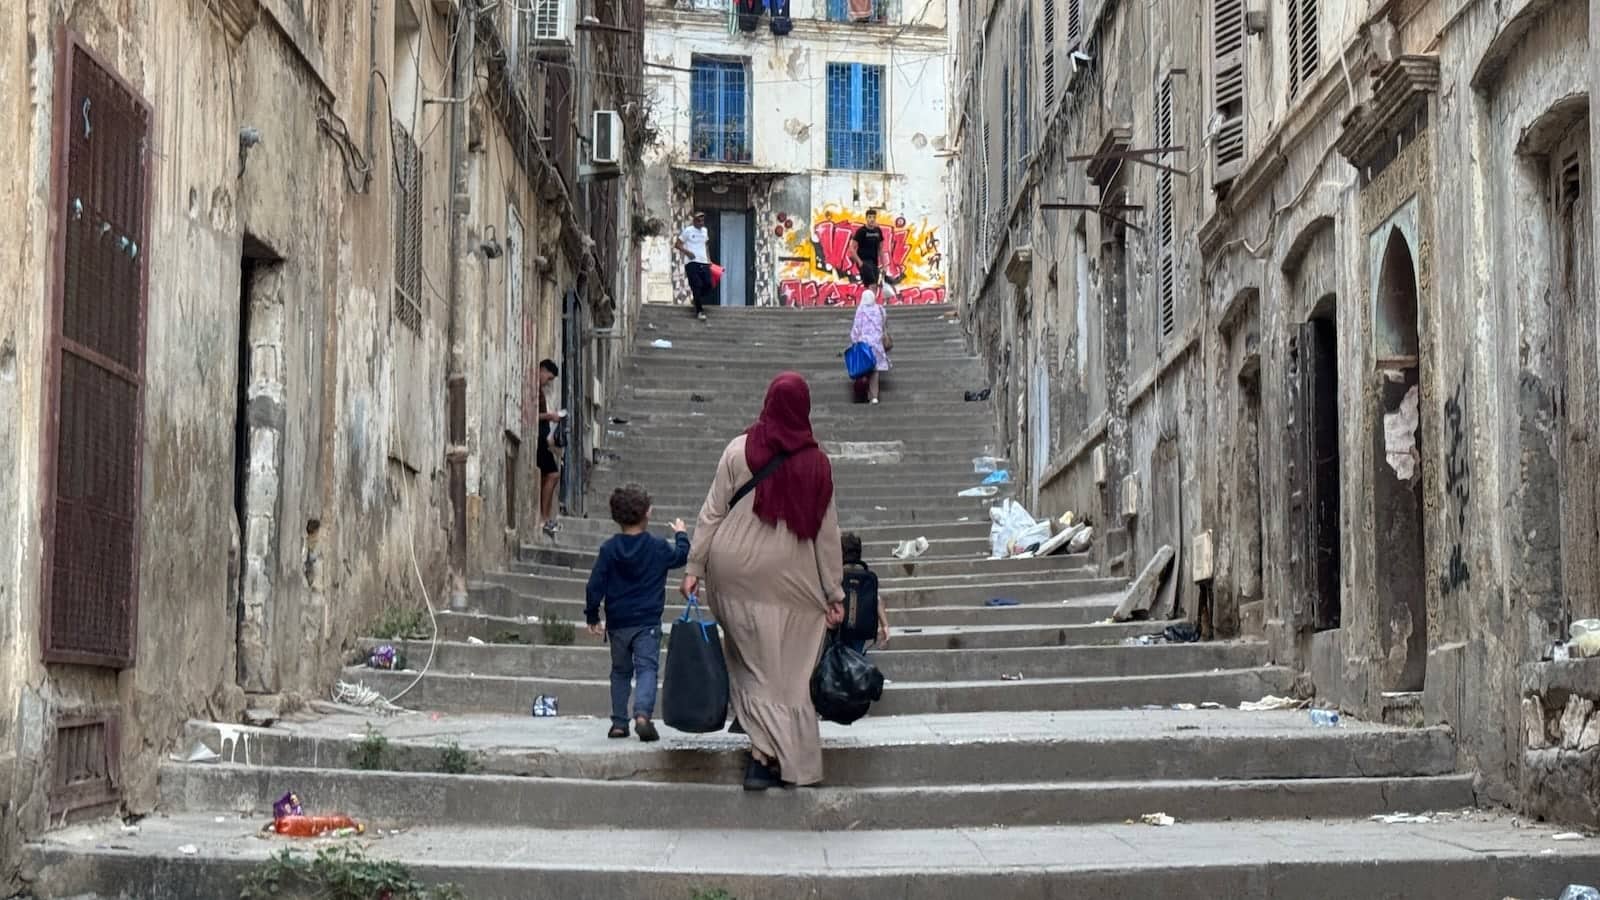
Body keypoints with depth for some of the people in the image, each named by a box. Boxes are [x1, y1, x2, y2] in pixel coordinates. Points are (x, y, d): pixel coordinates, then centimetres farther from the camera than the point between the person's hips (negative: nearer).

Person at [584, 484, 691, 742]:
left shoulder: (609, 549, -2)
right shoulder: (658, 547, -5)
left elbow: (595, 585, -1)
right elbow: (681, 557, 15)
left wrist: (593, 617, 8)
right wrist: (680, 535, 34)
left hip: (617, 624, 2)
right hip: (647, 622, -2)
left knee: (620, 672, 16)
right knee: (647, 668, -7)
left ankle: (619, 722, 14)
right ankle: (643, 713, -30)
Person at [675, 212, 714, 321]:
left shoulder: (705, 231, 16)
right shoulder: (688, 231, -1)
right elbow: (677, 244, -1)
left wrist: (709, 259, 20)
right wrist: (687, 252, -15)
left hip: (704, 263, 5)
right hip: (692, 263, -5)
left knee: (708, 285, -4)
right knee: (697, 286, -12)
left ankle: (698, 302, 23)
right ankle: (699, 311, -9)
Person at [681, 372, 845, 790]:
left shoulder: (739, 450, -4)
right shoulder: (817, 463, -2)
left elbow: (712, 511, -3)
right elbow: (828, 533, 2)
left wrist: (694, 566, 4)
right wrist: (835, 593, 8)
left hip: (735, 571, 0)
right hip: (790, 579, 0)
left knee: (751, 659, 10)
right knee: (787, 668, 6)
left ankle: (764, 750, 5)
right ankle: (786, 757, 5)